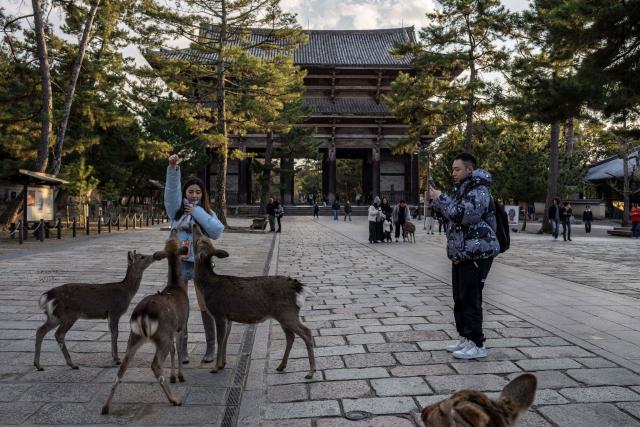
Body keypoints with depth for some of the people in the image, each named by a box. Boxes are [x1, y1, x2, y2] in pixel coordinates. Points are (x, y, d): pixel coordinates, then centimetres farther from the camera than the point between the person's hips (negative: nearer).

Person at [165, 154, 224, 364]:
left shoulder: (208, 213, 6)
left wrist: (198, 212, -12)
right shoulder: (177, 209, 6)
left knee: (206, 307, 5)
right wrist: (173, 168, -26)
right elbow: (171, 190, -11)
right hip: (179, 262, 1)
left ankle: (210, 347, 18)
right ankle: (182, 347, 20)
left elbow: (217, 231, -12)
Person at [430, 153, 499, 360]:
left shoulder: (479, 191, -14)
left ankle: (477, 345, 3)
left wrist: (440, 198, -16)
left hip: (476, 255, -10)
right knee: (460, 298, 15)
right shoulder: (463, 190, 19)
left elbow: (461, 214, -27)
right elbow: (454, 214, 24)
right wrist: (438, 199, 9)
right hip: (461, 254, 10)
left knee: (470, 299, -6)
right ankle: (465, 338, 26)